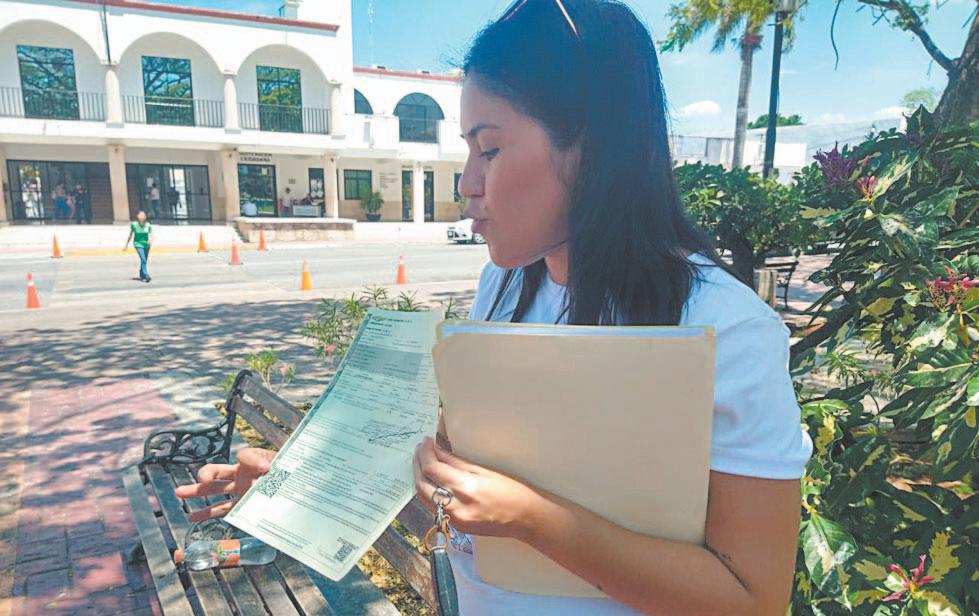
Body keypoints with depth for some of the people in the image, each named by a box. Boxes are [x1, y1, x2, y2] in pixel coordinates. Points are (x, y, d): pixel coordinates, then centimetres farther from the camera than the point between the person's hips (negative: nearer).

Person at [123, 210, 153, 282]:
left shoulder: (148, 225, -5)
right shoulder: (134, 225, -7)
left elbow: (151, 235, -8)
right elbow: (130, 235, 4)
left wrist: (150, 240, -31)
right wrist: (126, 245, 10)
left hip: (146, 245, 3)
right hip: (138, 244, -3)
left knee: (144, 261, 14)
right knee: (143, 260, -20)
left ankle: (142, 276, 32)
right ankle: (146, 276, -25)